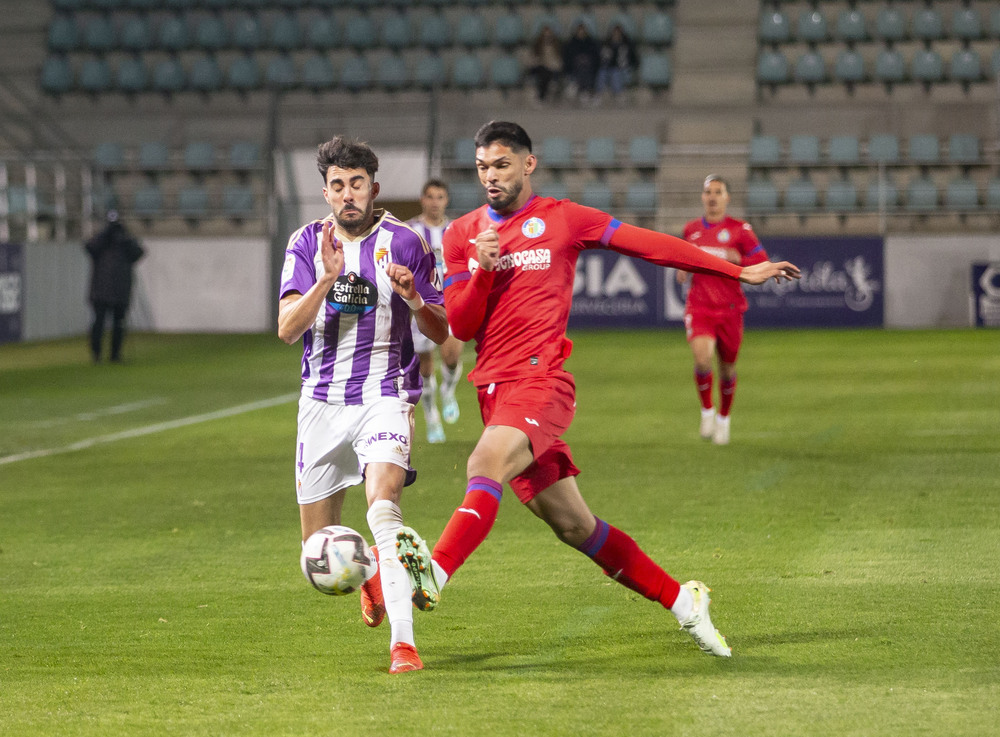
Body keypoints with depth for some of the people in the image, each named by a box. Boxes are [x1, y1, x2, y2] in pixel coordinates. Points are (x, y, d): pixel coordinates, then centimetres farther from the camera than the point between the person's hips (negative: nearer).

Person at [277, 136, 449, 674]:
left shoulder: (404, 243, -1)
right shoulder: (307, 244, 3)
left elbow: (440, 332, 3)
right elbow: (287, 329, -9)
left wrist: (412, 297, -18)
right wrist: (327, 278, -23)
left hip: (384, 395, -3)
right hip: (322, 401, 3)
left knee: (383, 505, -29)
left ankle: (403, 643, -31)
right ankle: (370, 571, 42)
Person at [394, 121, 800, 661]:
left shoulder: (561, 219, 4)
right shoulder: (461, 235, 14)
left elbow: (650, 245, 8)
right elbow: (461, 326, 9)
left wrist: (741, 272, 10)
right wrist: (482, 270, -9)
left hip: (540, 379, -4)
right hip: (494, 388, 4)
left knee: (485, 465, -32)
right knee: (571, 524, 5)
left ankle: (435, 574, -46)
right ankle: (680, 600, 17)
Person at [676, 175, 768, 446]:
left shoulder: (739, 229, -2)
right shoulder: (691, 229, 8)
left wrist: (739, 260, -20)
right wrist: (683, 270, 5)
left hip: (729, 308, -1)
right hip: (699, 308, 1)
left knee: (727, 368, 9)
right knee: (702, 358, -24)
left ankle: (723, 419, 35)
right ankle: (707, 411, 0)